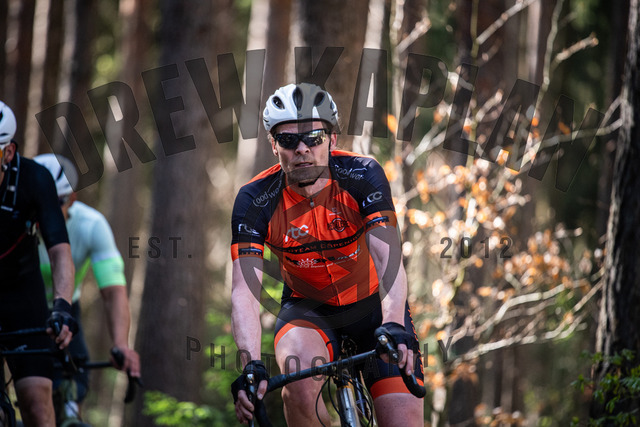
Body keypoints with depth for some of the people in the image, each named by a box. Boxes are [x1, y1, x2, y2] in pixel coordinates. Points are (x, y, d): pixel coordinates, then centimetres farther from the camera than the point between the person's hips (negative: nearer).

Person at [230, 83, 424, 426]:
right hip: (309, 309, 0)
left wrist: (394, 327, -51)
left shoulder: (363, 175, -21)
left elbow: (388, 258, -33)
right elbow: (244, 290, -27)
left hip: (373, 304, 0)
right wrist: (251, 366, -43)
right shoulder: (255, 201, -20)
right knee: (300, 383, -33)